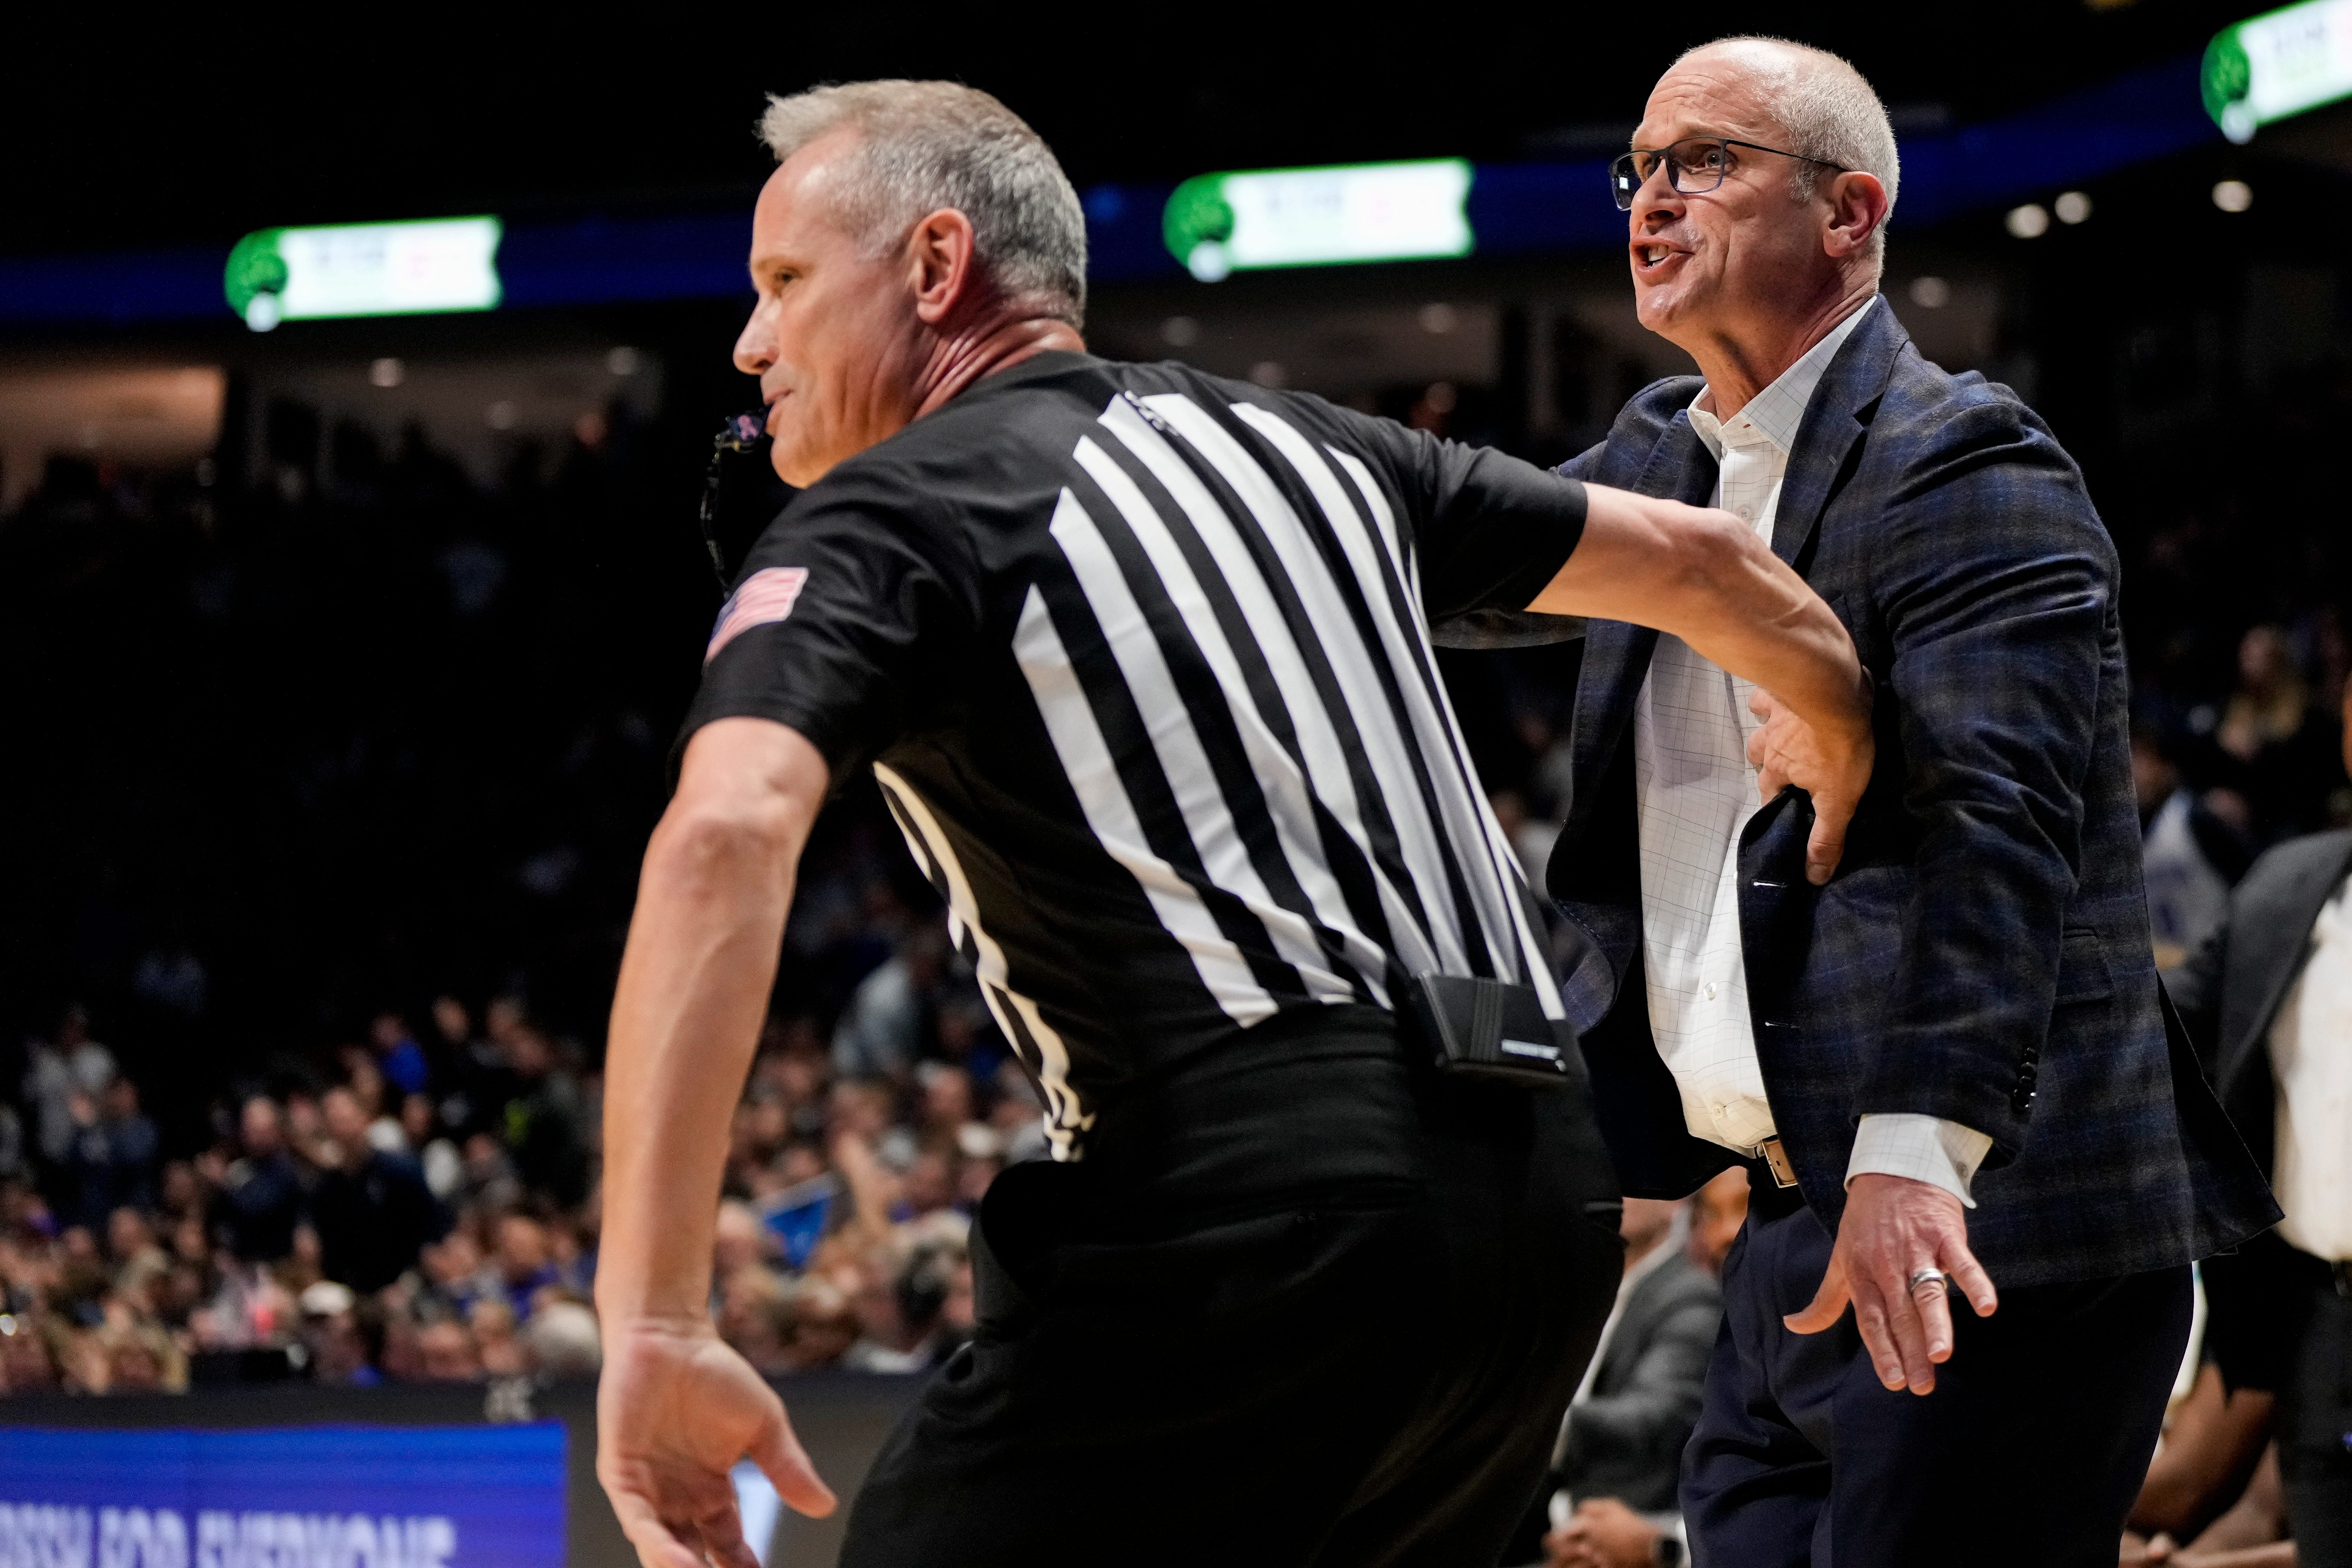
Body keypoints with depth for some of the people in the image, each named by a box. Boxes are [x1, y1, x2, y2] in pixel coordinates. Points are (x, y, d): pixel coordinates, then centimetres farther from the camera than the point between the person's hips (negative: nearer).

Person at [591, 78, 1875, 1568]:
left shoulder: (885, 523, 0)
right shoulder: (1300, 446, 20)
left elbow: (723, 839, -19)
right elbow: (1693, 556, 30)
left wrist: (653, 1323, -25)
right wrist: (1851, 749, 51)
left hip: (1250, 1202, -8)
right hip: (1542, 1198, 8)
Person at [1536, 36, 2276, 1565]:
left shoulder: (1966, 465, -11)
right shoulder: (1660, 459, 20)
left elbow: (1997, 821, -22)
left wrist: (1916, 1150, -34)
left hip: (1971, 1240, -9)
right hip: (1793, 1230, 9)